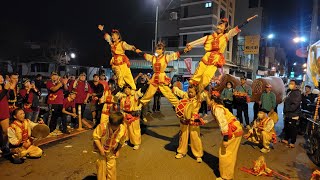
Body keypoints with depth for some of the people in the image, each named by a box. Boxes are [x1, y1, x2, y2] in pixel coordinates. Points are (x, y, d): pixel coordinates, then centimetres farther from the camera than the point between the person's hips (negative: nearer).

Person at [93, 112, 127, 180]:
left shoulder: (123, 130, -25)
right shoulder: (102, 126, -34)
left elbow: (121, 142, -4)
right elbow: (95, 137, -20)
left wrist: (117, 151, 2)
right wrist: (101, 149, -19)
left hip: (112, 152, 2)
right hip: (101, 150, -2)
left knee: (112, 167, 10)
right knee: (101, 166, 5)